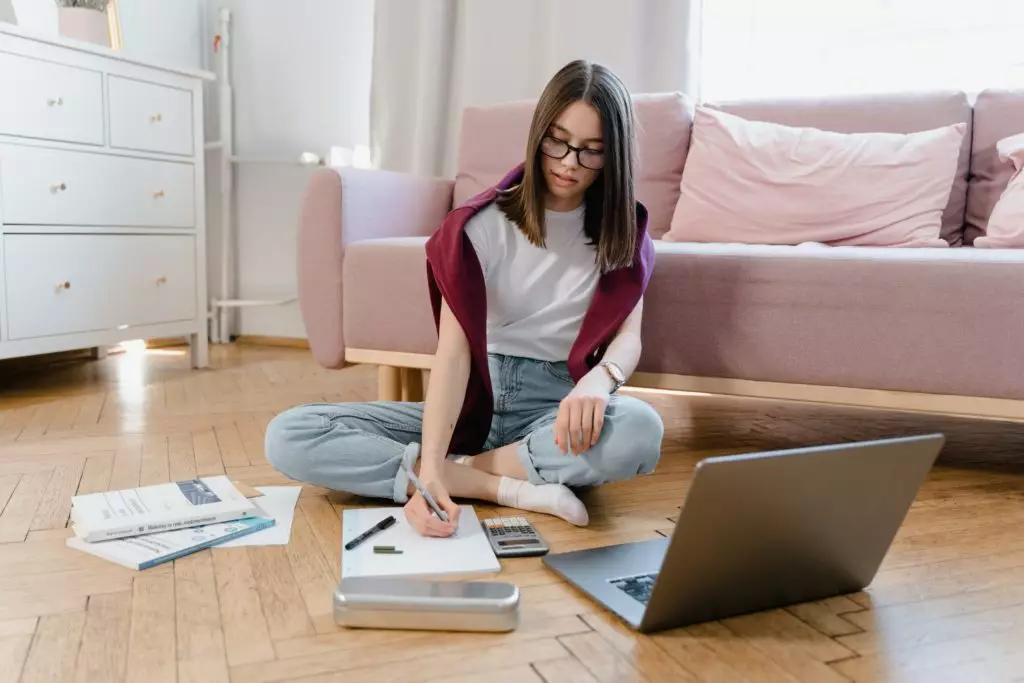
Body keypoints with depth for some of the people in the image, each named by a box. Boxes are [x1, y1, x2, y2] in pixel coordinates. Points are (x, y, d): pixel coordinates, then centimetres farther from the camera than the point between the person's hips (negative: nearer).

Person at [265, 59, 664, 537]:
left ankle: (464, 468, -19)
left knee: (640, 431, -37)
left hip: (554, 409, 0)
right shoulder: (483, 224, -5)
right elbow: (453, 352, -14)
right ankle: (504, 487, -25)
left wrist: (597, 380, -32)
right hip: (473, 404, 0)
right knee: (289, 437, -19)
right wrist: (429, 465, -30)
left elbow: (628, 335, -6)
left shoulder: (623, 233, 2)